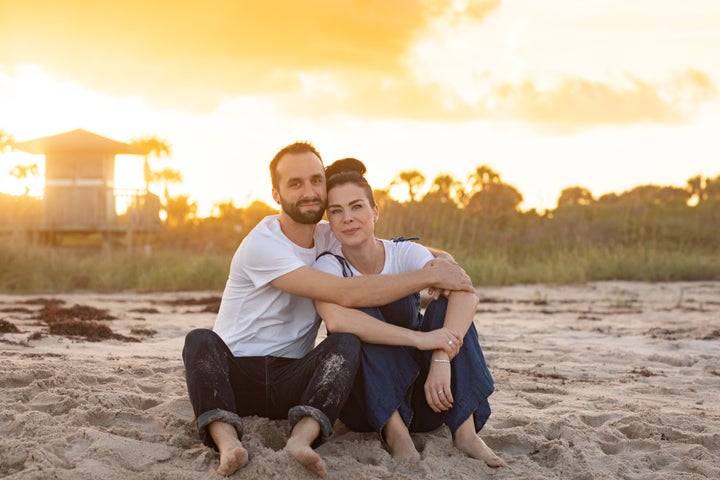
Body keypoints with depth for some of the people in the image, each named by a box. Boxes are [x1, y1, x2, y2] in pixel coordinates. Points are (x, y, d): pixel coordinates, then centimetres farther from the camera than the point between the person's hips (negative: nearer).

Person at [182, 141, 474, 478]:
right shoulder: (261, 245, -15)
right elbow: (345, 294, -23)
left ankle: (302, 438, -46)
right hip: (235, 374, -4)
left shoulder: (331, 238, 8)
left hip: (291, 381, 4)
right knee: (200, 340, -34)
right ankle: (227, 442, -55)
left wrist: (436, 262, -16)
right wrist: (429, 276, -21)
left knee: (346, 343, -25)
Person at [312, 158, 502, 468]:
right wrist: (421, 339, -38)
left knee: (446, 304, -19)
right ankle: (395, 431, -31)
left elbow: (467, 294, -24)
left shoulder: (405, 254, -6)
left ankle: (465, 430, -29)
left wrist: (441, 359, -40)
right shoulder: (328, 267, -10)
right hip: (365, 402, -2)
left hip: (420, 397, 2)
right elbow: (336, 319, -34)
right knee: (362, 319, -25)